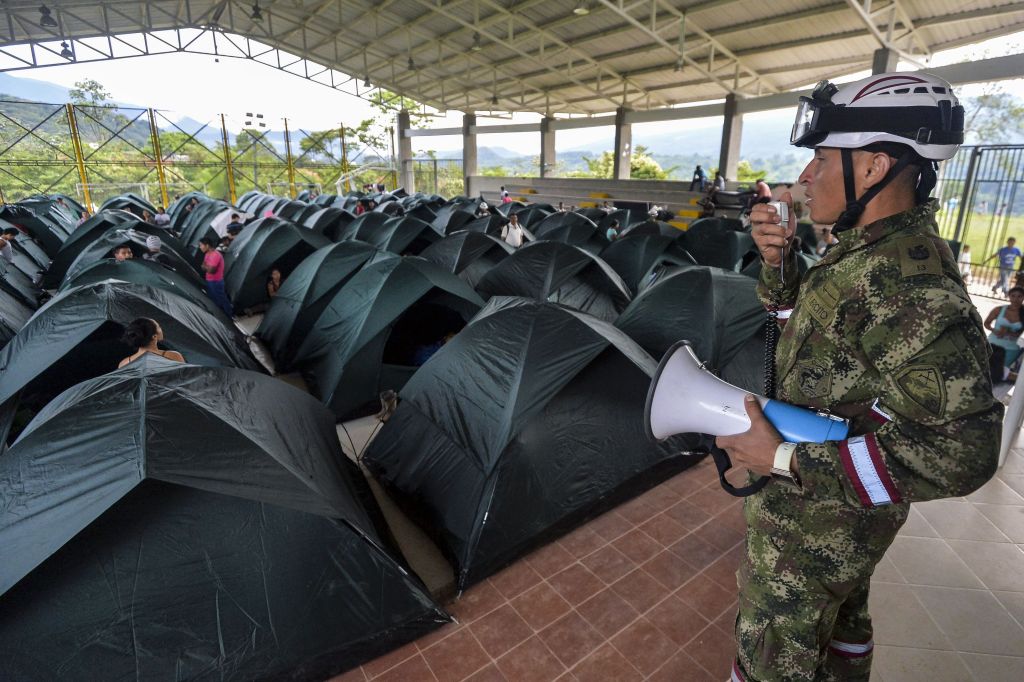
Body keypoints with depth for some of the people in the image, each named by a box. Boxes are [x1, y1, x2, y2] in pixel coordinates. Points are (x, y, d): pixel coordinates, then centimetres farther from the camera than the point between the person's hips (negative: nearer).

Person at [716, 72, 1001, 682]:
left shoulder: (910, 285, -32)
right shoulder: (871, 250, -2)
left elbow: (960, 451, -32)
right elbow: (814, 324, 12)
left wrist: (785, 461, -31)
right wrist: (780, 261, -6)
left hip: (813, 525, -9)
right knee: (840, 614, 32)